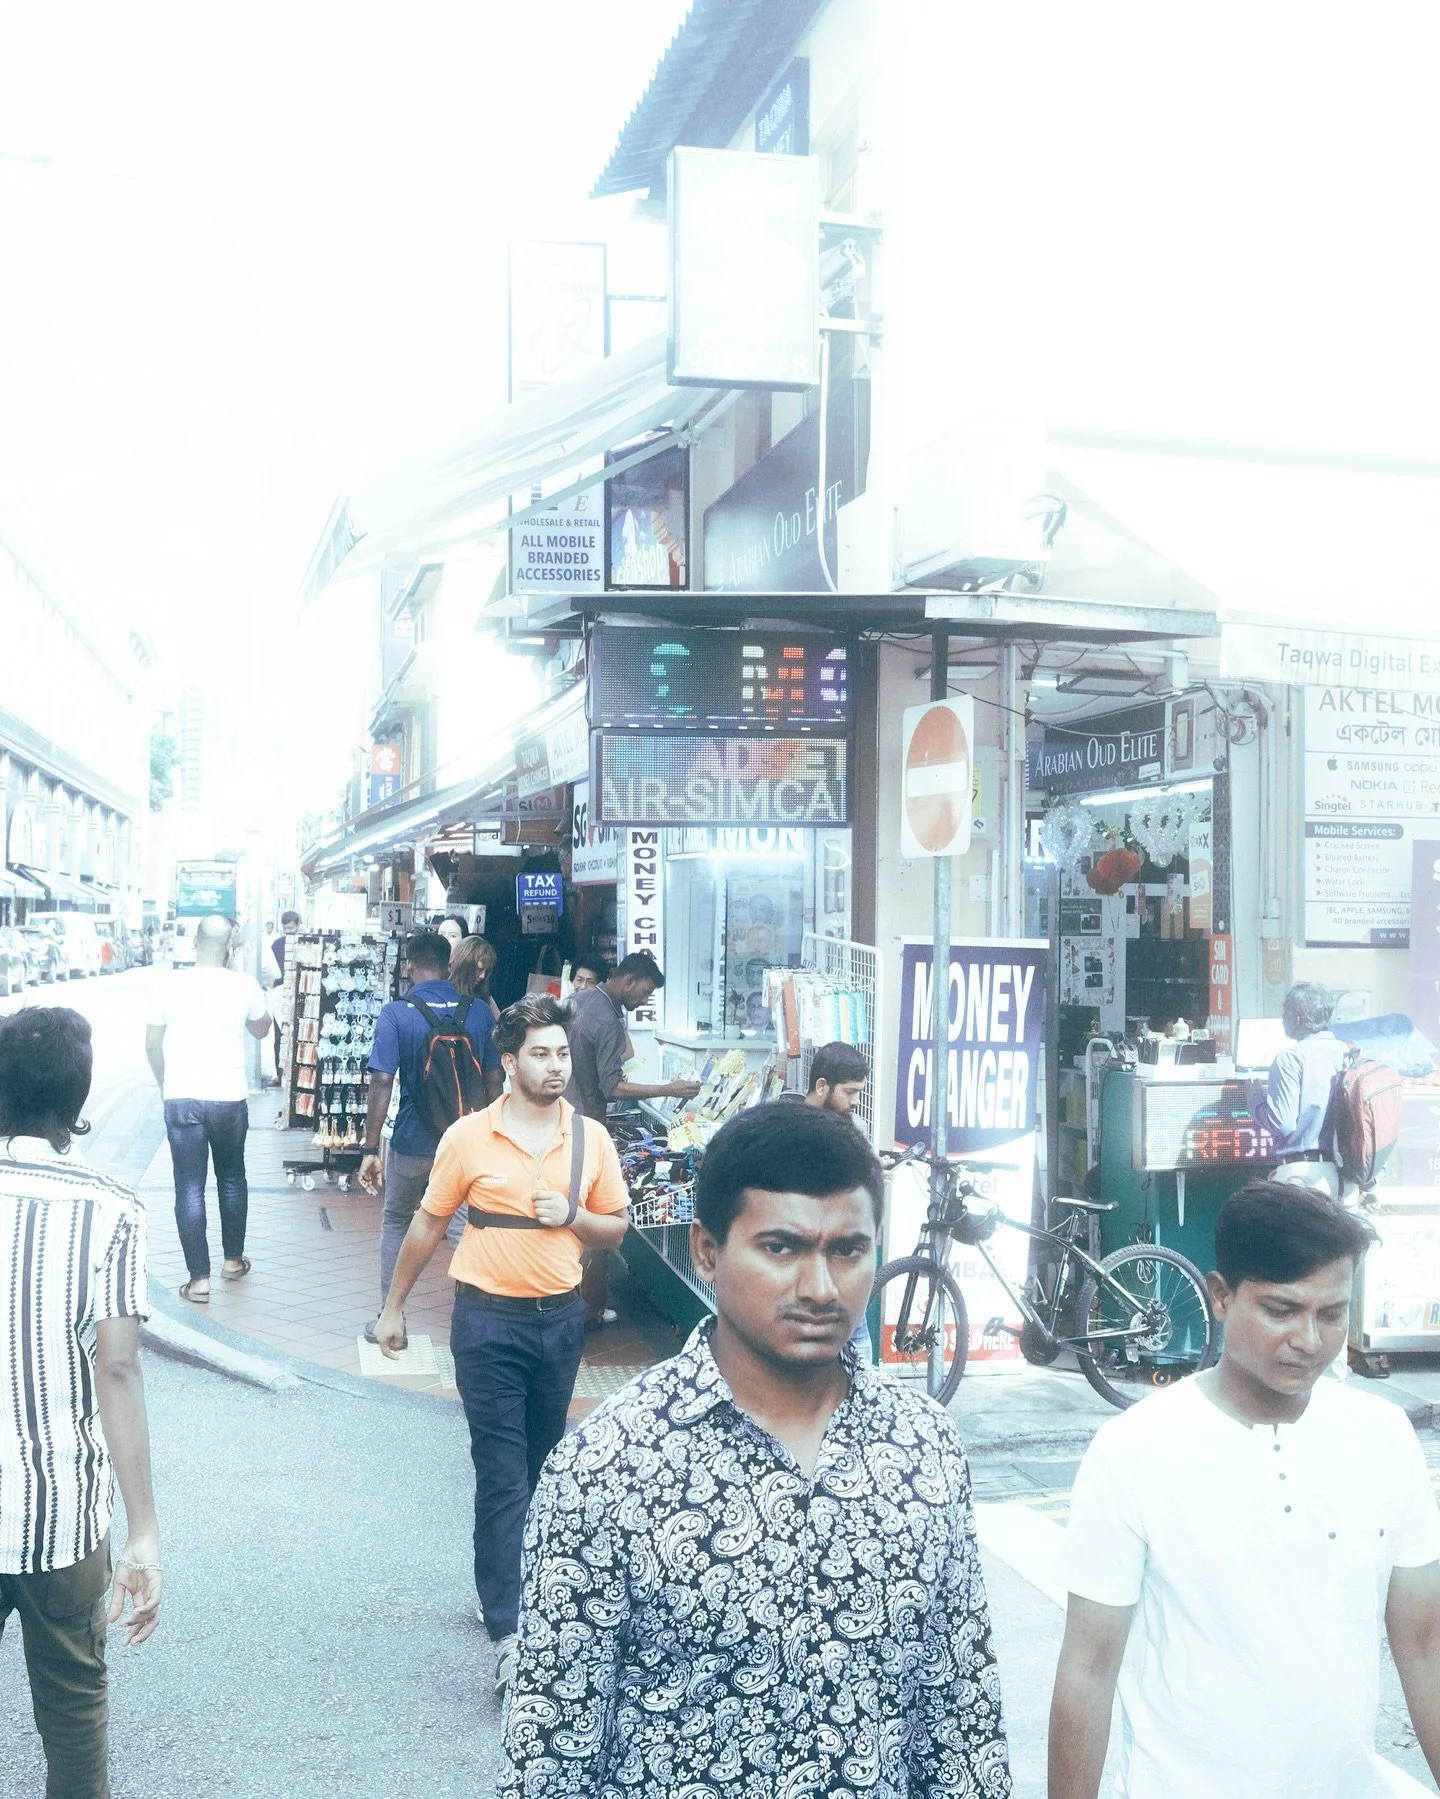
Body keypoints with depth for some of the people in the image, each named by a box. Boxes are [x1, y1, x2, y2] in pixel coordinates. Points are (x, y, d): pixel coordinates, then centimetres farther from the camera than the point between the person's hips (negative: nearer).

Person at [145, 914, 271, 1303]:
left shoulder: (171, 985, -5)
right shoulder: (244, 985, -7)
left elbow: (152, 1045, 4)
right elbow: (261, 1031, 12)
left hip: (181, 1099, 0)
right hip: (229, 1098, 1)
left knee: (189, 1188, 3)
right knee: (232, 1179, 21)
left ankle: (199, 1279, 2)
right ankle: (233, 1259, 32)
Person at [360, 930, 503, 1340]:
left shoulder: (395, 1013, -10)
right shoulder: (480, 1013, -1)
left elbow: (382, 1083, -14)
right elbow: (493, 1082, 3)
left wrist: (370, 1148, -8)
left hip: (412, 1143, -2)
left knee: (395, 1224, 19)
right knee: (465, 1229, 12)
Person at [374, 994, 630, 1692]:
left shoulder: (591, 1139, -1)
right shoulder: (468, 1138, -8)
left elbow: (615, 1228, 8)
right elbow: (428, 1224, 3)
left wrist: (572, 1216, -13)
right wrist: (394, 1307, 9)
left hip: (560, 1318, 4)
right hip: (488, 1320, -3)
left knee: (539, 1471, 17)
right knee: (502, 1478, -5)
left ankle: (508, 1583, 36)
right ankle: (507, 1630, -2)